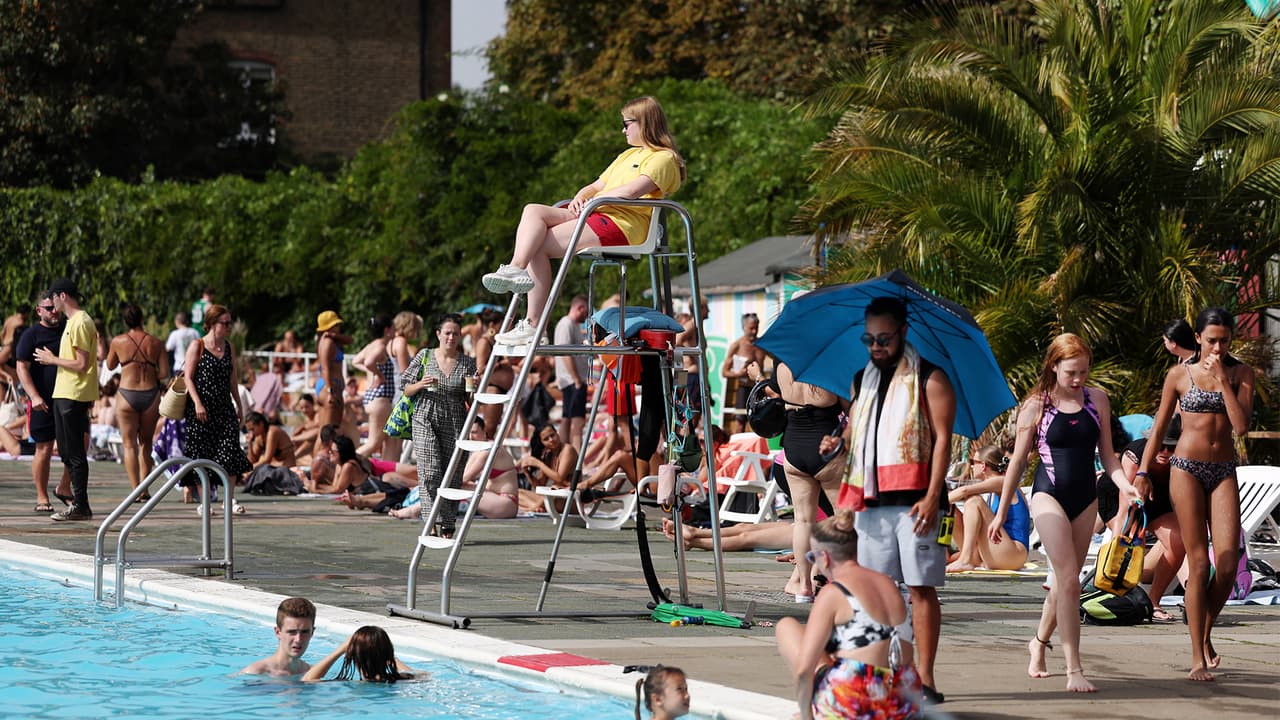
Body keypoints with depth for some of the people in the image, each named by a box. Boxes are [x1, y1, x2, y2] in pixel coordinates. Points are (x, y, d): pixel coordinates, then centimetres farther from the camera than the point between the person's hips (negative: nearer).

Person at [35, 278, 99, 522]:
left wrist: (52, 359, -9)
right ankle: (77, 503, 17)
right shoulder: (73, 322, 17)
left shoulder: (80, 323, -14)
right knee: (67, 453, 12)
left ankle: (80, 506, -4)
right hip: (64, 394, 10)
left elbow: (81, 364, -19)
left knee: (75, 453, -7)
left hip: (73, 397, -10)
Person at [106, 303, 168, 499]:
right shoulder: (155, 342, 0)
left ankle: (136, 490, -7)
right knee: (145, 443, 15)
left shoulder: (118, 341, -2)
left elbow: (110, 366, 13)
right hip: (151, 394, 2)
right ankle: (144, 489, 13)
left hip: (127, 394, -2)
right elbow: (164, 372, -2)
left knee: (129, 444, 3)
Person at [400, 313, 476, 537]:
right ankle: (432, 523, -17)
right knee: (430, 473, -13)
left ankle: (447, 527, 7)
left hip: (455, 425, 1)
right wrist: (421, 385, -10)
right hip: (425, 421, -1)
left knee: (452, 475, -1)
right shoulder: (424, 357, 6)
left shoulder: (468, 364, 7)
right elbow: (406, 389, 10)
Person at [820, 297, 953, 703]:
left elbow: (942, 439, -5)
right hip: (873, 500, 6)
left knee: (921, 588, -5)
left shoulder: (929, 379, 0)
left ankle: (924, 679, -4)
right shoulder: (862, 381, 18)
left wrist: (932, 496, -15)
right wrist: (836, 443, 1)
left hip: (915, 499, -6)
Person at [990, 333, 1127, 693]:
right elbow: (1018, 461, 2)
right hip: (1049, 494, -4)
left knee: (1065, 580, 12)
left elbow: (1107, 456, 10)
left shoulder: (1097, 400, 5)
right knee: (1069, 581, -16)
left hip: (1085, 498, 4)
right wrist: (1002, 513, 6)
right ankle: (1074, 670, -17)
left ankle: (1039, 641, 37)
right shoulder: (1036, 405, -4)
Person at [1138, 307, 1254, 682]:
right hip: (1187, 468, -2)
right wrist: (1142, 471, 4)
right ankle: (1197, 658, -1)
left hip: (1224, 471, 2)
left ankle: (1205, 633, 17)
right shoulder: (1180, 375, 2)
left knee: (1228, 562, -9)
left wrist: (1223, 380, -12)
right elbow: (1159, 428, 9)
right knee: (1199, 563, -6)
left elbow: (1241, 425, -9)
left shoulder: (1241, 374, 4)